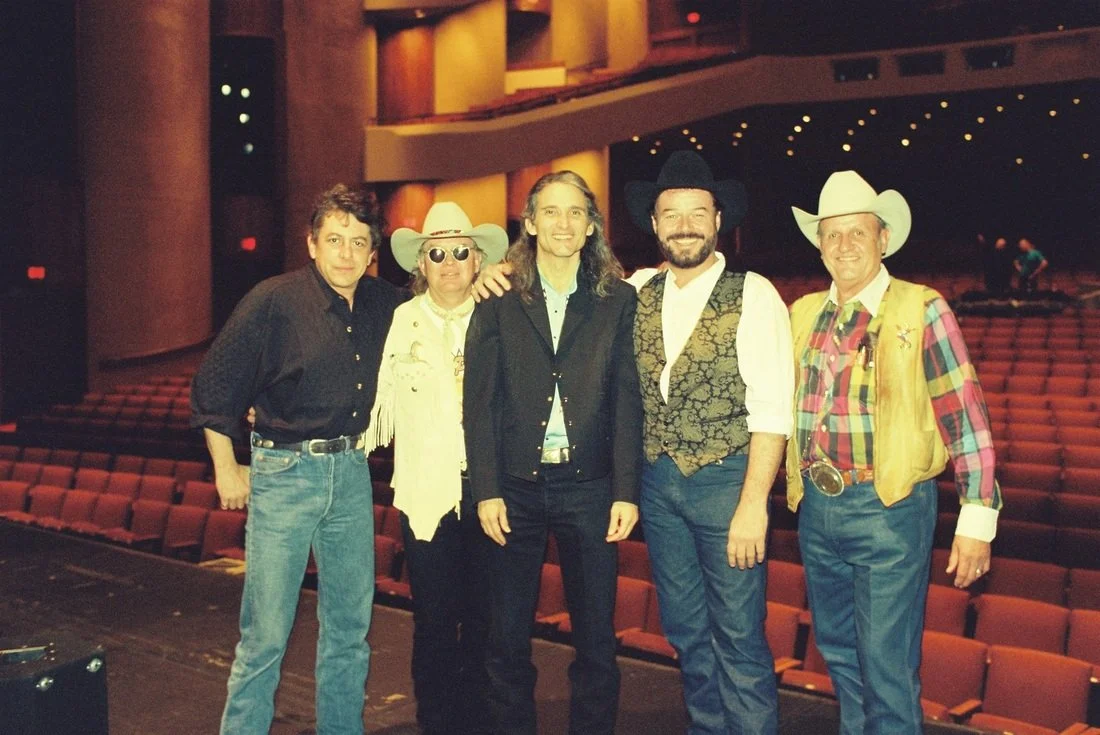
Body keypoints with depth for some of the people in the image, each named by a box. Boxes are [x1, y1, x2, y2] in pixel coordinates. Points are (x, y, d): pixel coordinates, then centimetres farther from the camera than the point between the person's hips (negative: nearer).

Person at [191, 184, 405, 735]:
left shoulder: (383, 305, 3)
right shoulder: (274, 302, -11)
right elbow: (213, 387, -5)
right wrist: (226, 469, -3)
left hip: (352, 472, 5)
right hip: (284, 474, -5)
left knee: (350, 627, 14)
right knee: (265, 634, -2)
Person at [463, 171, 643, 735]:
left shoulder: (617, 300, 5)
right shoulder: (499, 302, 4)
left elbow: (627, 401, 1)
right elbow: (479, 401, 1)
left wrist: (626, 492, -5)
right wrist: (487, 490, -6)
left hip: (588, 486, 0)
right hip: (515, 487, 0)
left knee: (597, 639, 6)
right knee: (508, 638, 8)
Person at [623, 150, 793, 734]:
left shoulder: (752, 295, -10)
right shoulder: (637, 292, 4)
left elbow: (771, 409, -14)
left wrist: (753, 504, -19)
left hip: (725, 483, -5)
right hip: (658, 483, 5)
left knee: (739, 640, 2)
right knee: (686, 632, 16)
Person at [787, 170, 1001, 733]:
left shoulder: (920, 311, -7)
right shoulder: (803, 314, 9)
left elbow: (965, 416, -9)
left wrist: (977, 516, -12)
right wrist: (796, 488, 14)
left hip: (889, 510, -5)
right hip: (815, 507, 6)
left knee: (887, 668, -1)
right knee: (838, 652, 18)